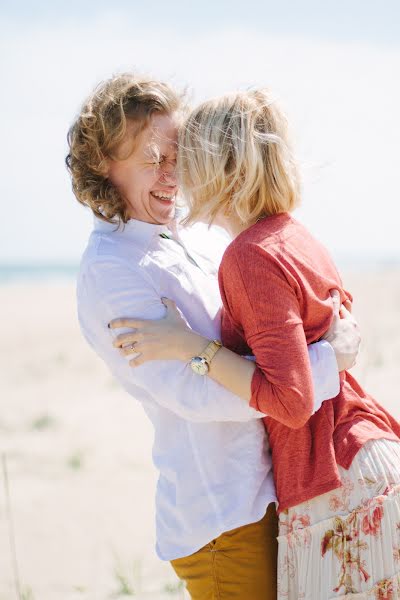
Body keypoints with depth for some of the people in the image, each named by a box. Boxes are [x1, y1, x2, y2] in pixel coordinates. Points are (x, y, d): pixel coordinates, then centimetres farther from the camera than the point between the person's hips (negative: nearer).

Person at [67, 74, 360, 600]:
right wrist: (328, 360, -20)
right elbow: (193, 391, -25)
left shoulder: (196, 243, 10)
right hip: (221, 513, -8)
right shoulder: (109, 272, -15)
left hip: (265, 490, 8)